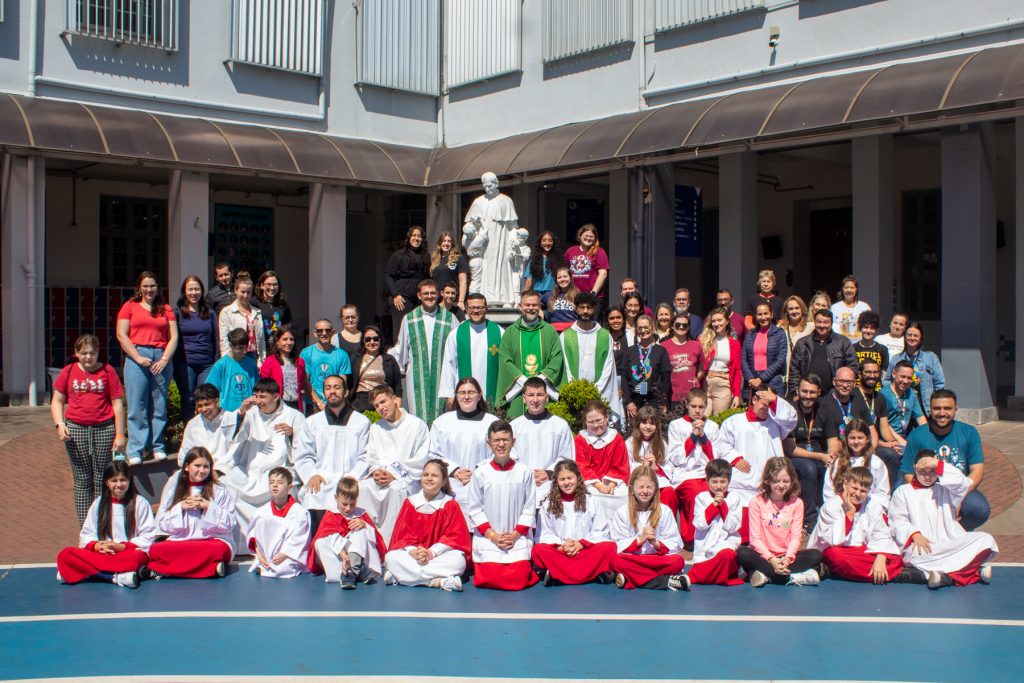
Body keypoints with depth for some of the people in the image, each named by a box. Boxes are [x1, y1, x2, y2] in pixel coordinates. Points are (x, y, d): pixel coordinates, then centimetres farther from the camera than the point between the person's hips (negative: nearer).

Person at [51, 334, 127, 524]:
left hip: (104, 430, -1)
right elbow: (57, 401, 12)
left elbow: (117, 404, 4)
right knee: (82, 481, 4)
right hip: (75, 429, 1)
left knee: (102, 481, 0)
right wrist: (60, 424, -6)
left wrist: (120, 435, -1)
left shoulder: (108, 371, 4)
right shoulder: (69, 372, 9)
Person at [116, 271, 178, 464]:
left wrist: (164, 359, -5)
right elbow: (121, 335, 1)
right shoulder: (129, 307, 8)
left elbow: (173, 337, 8)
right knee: (137, 407, -4)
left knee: (159, 406, 4)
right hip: (136, 357, -2)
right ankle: (135, 452, -1)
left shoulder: (166, 309, 14)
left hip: (161, 358, 2)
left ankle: (158, 447, 12)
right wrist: (138, 358, -9)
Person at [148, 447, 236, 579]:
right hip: (179, 541, 2)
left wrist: (209, 507, -9)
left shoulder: (220, 491, 10)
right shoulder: (172, 491, 16)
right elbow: (162, 525, 9)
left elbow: (229, 524, 2)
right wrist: (180, 507, -5)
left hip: (213, 540, -2)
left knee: (218, 550, -38)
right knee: (155, 549, -29)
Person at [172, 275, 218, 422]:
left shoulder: (210, 314, 12)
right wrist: (173, 364, -3)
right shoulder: (177, 313, 5)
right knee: (188, 402, 3)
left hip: (207, 364, 2)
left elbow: (216, 340, 13)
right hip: (185, 365, -1)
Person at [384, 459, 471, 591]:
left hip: (439, 554, -1)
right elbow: (402, 534, 0)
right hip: (411, 554, 2)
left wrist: (431, 553, -22)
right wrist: (413, 551, -21)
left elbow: (454, 536, -8)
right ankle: (441, 581, -34)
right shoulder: (410, 503, 5)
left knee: (458, 560, -34)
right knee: (391, 558, -28)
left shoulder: (451, 505, 0)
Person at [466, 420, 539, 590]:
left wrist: (516, 534, -6)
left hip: (518, 538, 0)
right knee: (492, 579, -15)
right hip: (487, 538, 0)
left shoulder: (524, 472, -1)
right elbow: (474, 509, 1)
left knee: (519, 579, -14)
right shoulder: (481, 473, -1)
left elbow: (529, 507, 2)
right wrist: (492, 535, -7)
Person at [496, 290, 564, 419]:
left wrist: (542, 377, -12)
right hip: (518, 392, 0)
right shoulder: (510, 332, 9)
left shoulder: (549, 331, 9)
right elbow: (505, 360, 1)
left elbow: (557, 357, 1)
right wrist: (522, 379, -13)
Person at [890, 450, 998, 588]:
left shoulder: (945, 490, 22)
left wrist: (938, 464, -5)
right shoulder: (903, 492, 15)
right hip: (923, 547, -3)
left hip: (950, 544, 3)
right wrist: (914, 535, -16)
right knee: (915, 555, -39)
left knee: (986, 540, -20)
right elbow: (899, 522, 4)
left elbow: (963, 484, -1)